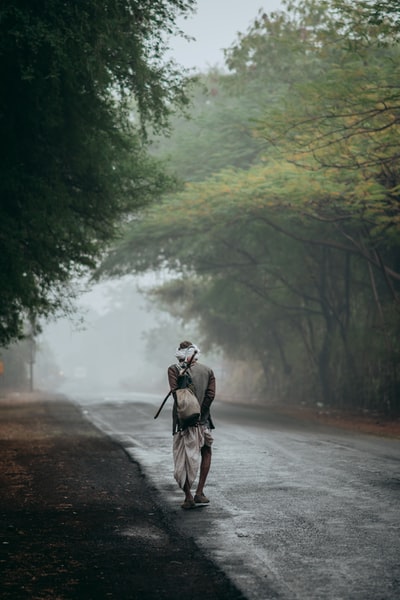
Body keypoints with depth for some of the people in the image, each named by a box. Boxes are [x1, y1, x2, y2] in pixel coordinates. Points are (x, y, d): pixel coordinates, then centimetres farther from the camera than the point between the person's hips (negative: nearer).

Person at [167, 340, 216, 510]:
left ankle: (188, 496, 3)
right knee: (206, 452, 20)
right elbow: (210, 395, -3)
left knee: (183, 459, 8)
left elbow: (175, 392, -12)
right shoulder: (208, 371, 8)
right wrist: (199, 413, -3)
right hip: (202, 420, 2)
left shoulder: (174, 369, 0)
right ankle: (199, 493, 13)